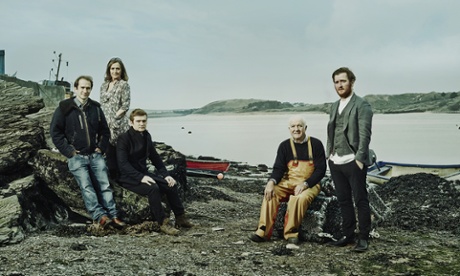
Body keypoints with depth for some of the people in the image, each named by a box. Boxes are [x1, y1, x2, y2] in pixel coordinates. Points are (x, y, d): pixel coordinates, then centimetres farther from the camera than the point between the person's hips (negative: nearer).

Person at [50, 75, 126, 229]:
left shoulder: (95, 107, 13)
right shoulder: (65, 108, 1)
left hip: (95, 155, 3)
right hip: (76, 156, -3)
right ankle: (100, 216, -29)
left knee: (104, 185, -11)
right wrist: (69, 151, -6)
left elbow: (105, 131, 22)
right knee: (86, 186, -20)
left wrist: (101, 147, 7)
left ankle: (113, 215, -15)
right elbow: (55, 131, 0)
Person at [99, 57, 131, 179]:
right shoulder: (104, 85, 16)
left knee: (119, 154, -4)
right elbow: (102, 105, 17)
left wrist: (113, 118, -12)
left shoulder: (124, 85, -2)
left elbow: (125, 106, -8)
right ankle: (112, 177, 17)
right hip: (106, 125, 6)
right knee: (109, 152, 9)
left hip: (118, 124, -6)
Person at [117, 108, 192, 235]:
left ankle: (180, 218, 3)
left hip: (143, 174, 7)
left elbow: (155, 157, 14)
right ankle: (163, 223, -23)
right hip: (128, 177, -7)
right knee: (153, 188, -32)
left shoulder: (146, 136, 8)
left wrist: (166, 174, 2)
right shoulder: (124, 138, -14)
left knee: (171, 185, -8)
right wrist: (141, 177, -31)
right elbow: (123, 164, -22)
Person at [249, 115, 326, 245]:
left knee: (299, 198, -35)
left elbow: (321, 170, -4)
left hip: (310, 184, -3)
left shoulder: (316, 144, -1)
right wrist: (272, 181, -20)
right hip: (288, 183, 3)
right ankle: (263, 231, -27)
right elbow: (278, 168, 3)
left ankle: (291, 233, -22)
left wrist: (305, 184, -18)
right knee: (271, 192, -26)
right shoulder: (285, 145, 8)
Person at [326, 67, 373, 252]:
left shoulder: (361, 105, -6)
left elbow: (364, 134, -12)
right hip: (336, 162, 7)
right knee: (343, 200, 12)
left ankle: (364, 238, 11)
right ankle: (348, 235, 22)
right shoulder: (334, 106, 16)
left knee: (360, 200, 2)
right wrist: (329, 155, 11)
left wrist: (359, 159, -17)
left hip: (353, 162, -7)